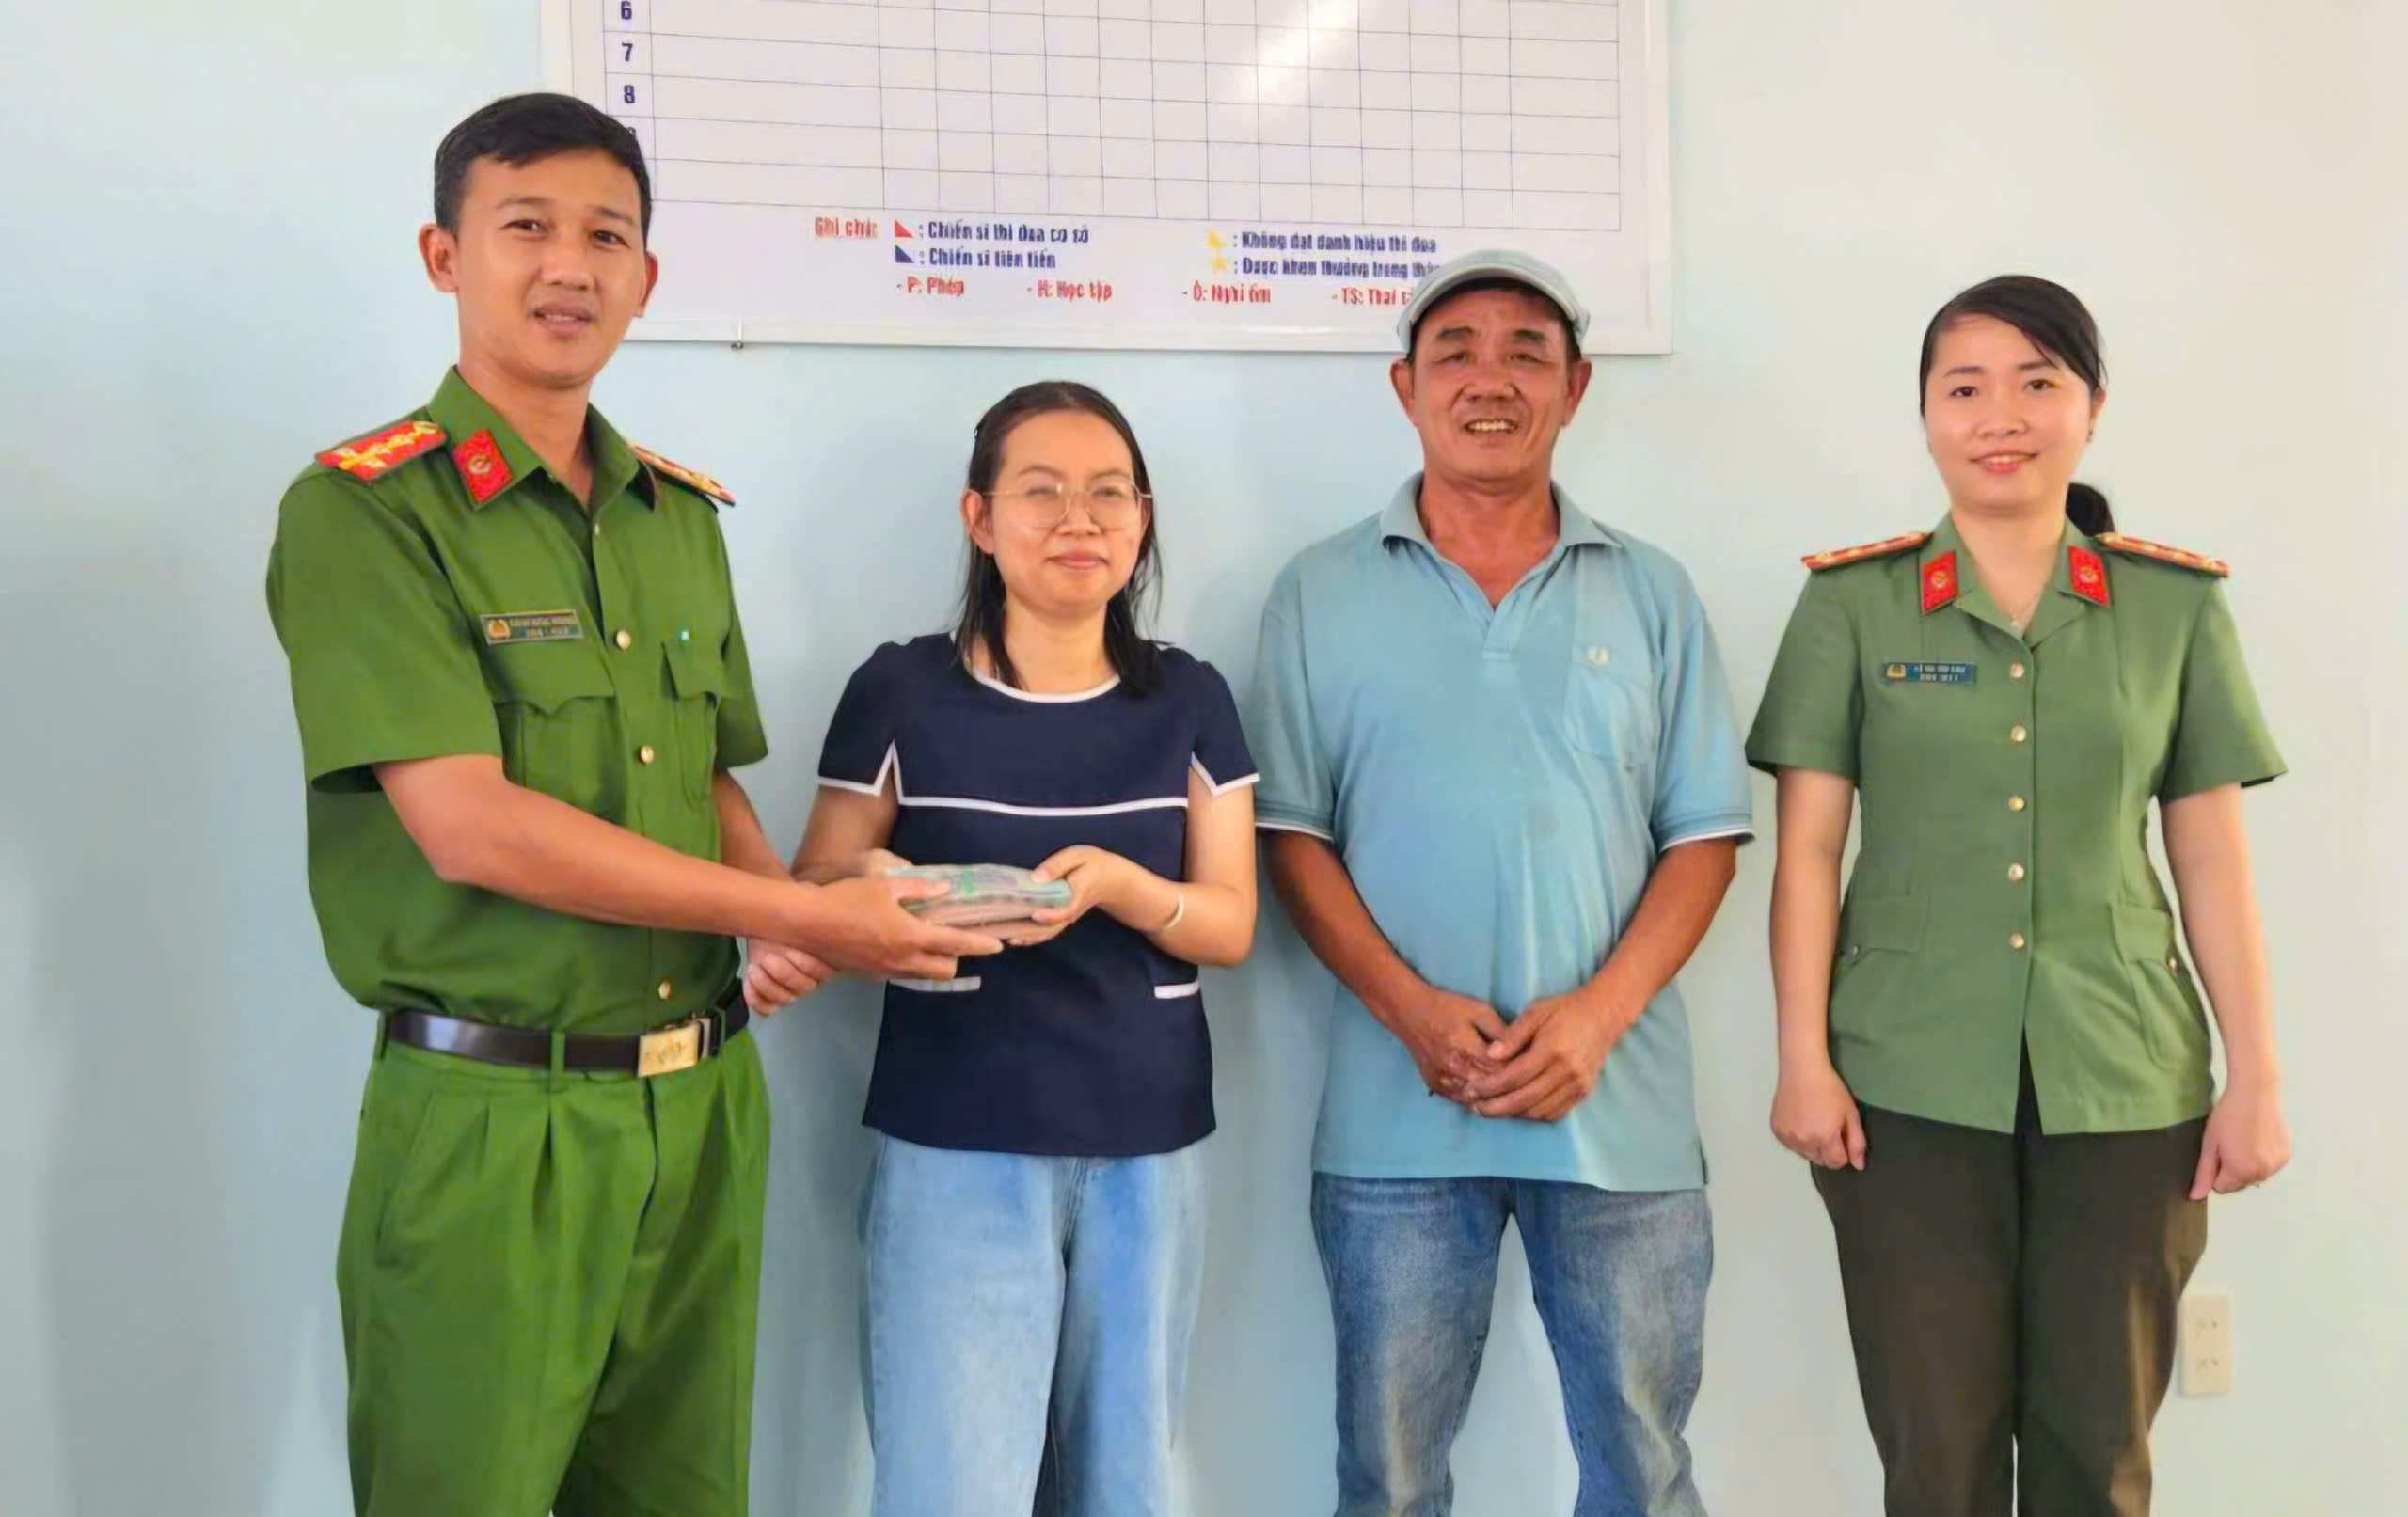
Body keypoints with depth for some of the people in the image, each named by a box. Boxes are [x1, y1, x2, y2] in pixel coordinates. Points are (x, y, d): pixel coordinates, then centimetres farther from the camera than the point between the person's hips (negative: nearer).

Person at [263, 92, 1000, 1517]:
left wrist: (783, 928, -6)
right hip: (489, 1118, -5)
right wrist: (802, 912, -17)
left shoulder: (684, 516, 10)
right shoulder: (363, 508, -9)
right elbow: (469, 825, -19)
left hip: (707, 1100, 6)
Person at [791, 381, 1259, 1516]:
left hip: (1148, 1150, 3)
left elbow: (1231, 926, 3)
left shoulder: (1190, 700, 4)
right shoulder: (901, 689, -3)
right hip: (954, 1148, -2)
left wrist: (1115, 882, -17)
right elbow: (811, 897, 4)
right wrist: (873, 886, -20)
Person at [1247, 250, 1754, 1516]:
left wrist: (1597, 1014, -11)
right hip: (1396, 1109, 0)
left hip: (1621, 1104, 1)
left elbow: (1703, 837, 4)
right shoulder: (1320, 594, 5)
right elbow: (1290, 835, 1)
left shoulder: (1651, 594, 7)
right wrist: (1413, 1011, -12)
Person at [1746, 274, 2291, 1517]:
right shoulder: (1851, 601, 0)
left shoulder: (2177, 606, 4)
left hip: (2125, 1081, 2)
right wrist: (1803, 1059, -7)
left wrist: (2255, 1078, 2)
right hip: (1909, 1082, -1)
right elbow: (1807, 849, -2)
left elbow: (2213, 862, 5)